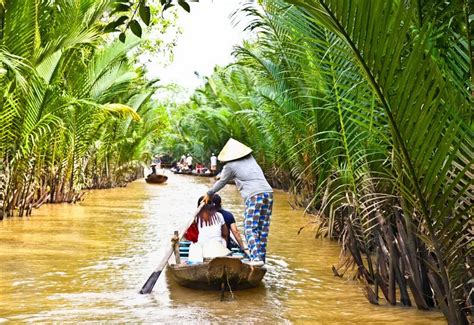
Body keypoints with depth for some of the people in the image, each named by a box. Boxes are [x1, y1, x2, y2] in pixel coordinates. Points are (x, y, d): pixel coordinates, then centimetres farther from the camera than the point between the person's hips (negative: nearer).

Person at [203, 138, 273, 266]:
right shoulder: (250, 159, 21)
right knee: (263, 229, 9)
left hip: (254, 196, -7)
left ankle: (256, 257, -19)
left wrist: (209, 194, 32)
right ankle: (261, 257, 11)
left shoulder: (230, 166, 4)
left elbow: (222, 182, 17)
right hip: (268, 192, 7)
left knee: (250, 228, -5)